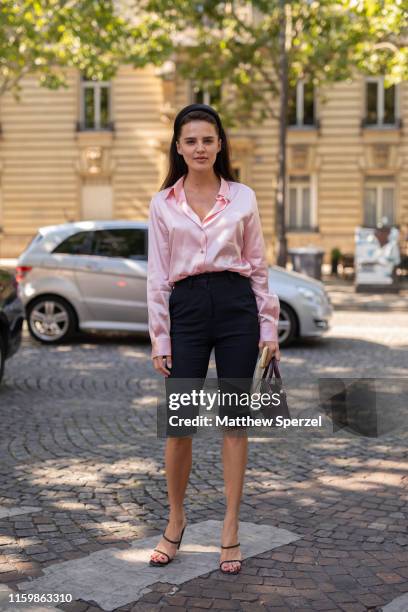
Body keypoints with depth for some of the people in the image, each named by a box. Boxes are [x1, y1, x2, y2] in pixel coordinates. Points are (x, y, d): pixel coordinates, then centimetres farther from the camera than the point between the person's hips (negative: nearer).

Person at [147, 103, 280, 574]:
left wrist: (269, 327, 3)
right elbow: (157, 275, 4)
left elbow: (258, 266, 7)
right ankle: (175, 521, 23)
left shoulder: (243, 197, 5)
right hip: (186, 310, 0)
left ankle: (230, 529, 14)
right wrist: (159, 339, 0)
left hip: (236, 307, 0)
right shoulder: (163, 203, 5)